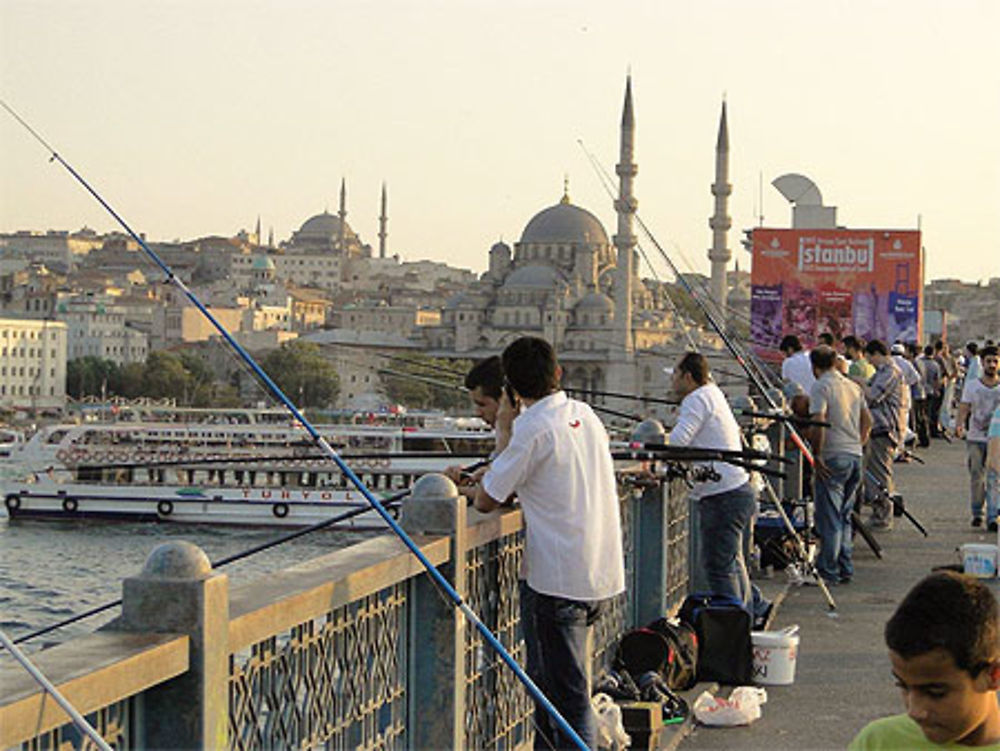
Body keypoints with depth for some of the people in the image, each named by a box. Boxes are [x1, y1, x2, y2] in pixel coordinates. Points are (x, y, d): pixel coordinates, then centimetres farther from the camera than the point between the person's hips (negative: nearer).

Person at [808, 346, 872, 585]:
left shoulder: (821, 386, -9)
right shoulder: (853, 386, 15)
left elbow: (819, 422, -19)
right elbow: (867, 420, 18)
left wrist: (816, 455, -14)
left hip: (833, 458, -7)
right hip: (855, 456, 7)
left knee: (829, 518, -3)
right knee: (844, 515, 15)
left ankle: (829, 572, -1)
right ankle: (845, 569, 17)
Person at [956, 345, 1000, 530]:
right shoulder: (971, 385, 6)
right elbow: (964, 407, -1)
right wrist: (960, 424, -18)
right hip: (975, 438, 1)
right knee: (976, 477, 6)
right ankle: (977, 513, 22)